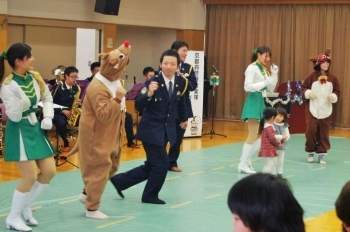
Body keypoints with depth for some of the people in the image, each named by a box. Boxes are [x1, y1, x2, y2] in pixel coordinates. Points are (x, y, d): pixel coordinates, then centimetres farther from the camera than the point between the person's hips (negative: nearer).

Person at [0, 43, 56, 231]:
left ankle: (26, 207, 25)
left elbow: (47, 98, 14)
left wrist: (48, 118, 1)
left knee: (49, 172, 6)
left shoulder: (34, 77, 0)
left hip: (35, 128, 8)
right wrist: (19, 99, -37)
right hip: (19, 131, -7)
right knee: (30, 177, -11)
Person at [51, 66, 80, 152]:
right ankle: (66, 143, -12)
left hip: (72, 112, 5)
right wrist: (63, 110, -19)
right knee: (61, 122, -37)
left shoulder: (75, 87, 6)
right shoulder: (58, 87, -10)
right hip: (58, 112, -4)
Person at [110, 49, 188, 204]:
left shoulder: (181, 82, -2)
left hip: (167, 129, 7)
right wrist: (149, 93, -44)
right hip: (151, 129, -7)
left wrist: (183, 118, 31)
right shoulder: (153, 82, -19)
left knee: (151, 166, 12)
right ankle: (150, 195, 16)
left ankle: (120, 181, 28)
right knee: (161, 164, -6)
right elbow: (138, 106, -27)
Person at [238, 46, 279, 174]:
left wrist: (274, 74, 4)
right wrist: (264, 83, -21)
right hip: (254, 102, -9)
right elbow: (247, 87, -18)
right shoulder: (252, 68, -9)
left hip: (261, 102, 9)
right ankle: (243, 164, -2)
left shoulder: (264, 70, 15)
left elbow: (270, 89, 14)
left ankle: (247, 162, 15)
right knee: (253, 135, -8)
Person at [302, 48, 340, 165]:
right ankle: (310, 152, 14)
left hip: (326, 110, 1)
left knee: (324, 132, 2)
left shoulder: (332, 77, -1)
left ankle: (321, 154, 11)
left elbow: (337, 92, 6)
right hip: (312, 109, -1)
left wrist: (333, 96, -14)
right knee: (311, 130, -4)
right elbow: (303, 87, 3)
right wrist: (308, 93, -15)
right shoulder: (312, 76, -5)